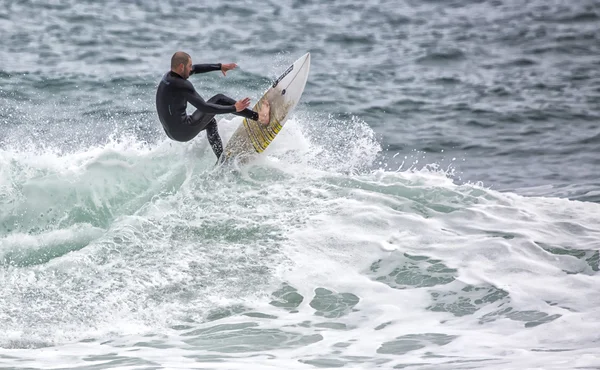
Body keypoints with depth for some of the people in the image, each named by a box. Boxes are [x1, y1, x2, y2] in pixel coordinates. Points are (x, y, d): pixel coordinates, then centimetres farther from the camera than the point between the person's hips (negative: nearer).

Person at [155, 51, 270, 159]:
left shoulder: (168, 76, 4)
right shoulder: (182, 85, -24)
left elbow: (195, 69, 19)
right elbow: (204, 107, -26)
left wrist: (220, 66, 26)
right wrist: (234, 108, -20)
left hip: (171, 132, 9)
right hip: (185, 133, -9)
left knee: (210, 122, 34)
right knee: (219, 99, 0)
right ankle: (259, 117, 3)